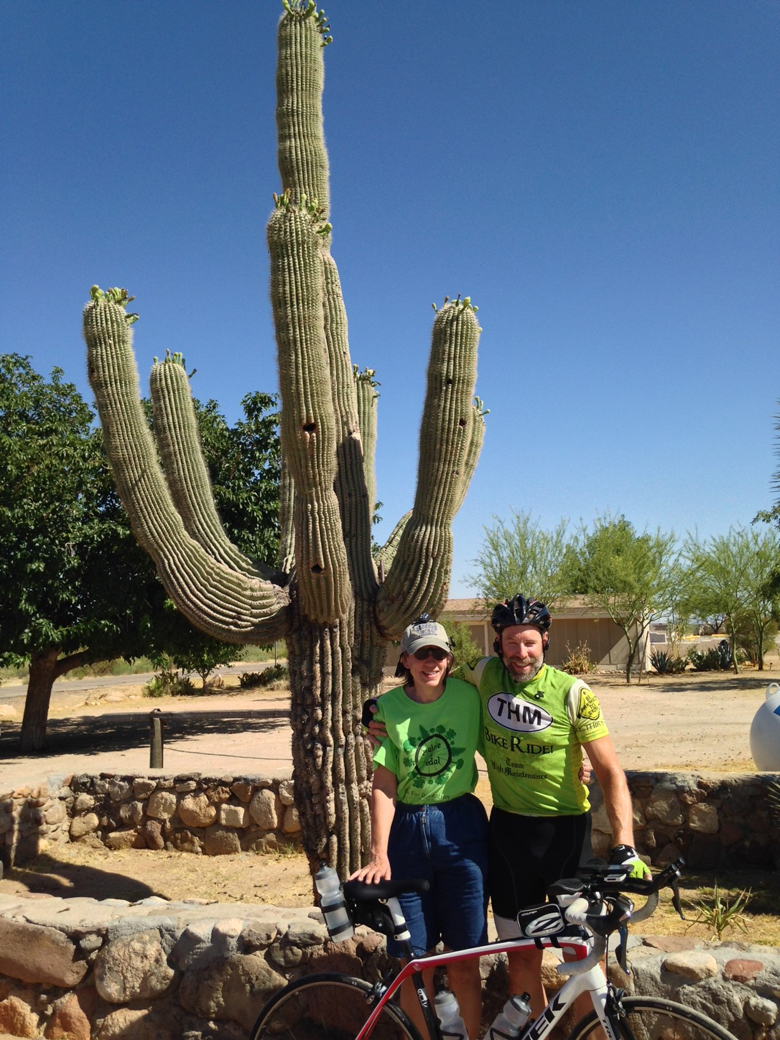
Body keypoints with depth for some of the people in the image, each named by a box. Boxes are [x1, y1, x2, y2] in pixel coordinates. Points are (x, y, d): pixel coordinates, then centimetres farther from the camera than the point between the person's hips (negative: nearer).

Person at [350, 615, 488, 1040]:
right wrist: (379, 855, -12)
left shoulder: (469, 696, -5)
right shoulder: (387, 708, -5)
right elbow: (383, 786, -6)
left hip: (461, 830, 0)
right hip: (406, 831, 1)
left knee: (463, 965, 6)